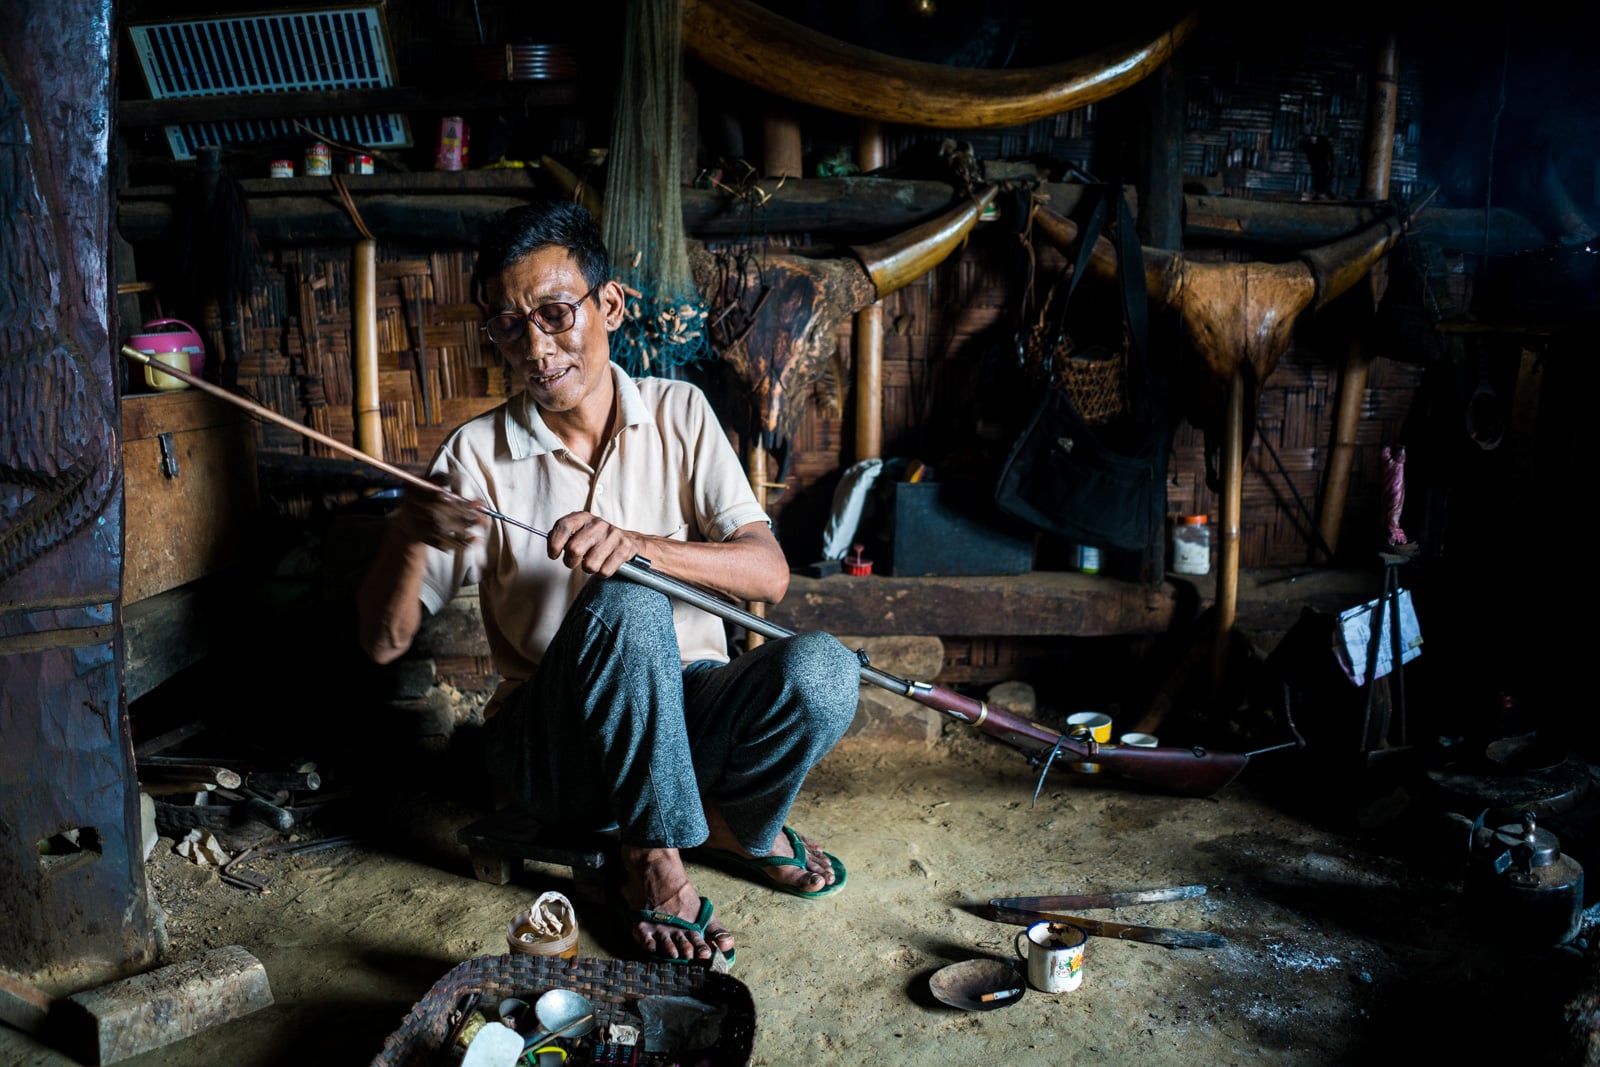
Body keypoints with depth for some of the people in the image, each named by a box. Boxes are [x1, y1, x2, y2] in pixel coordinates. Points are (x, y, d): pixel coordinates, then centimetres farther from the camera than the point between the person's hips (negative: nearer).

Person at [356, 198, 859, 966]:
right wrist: (410, 535, -25)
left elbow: (769, 572, -11)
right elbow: (385, 641, -5)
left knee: (819, 671, -29)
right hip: (551, 746, -2)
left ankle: (736, 824, 3)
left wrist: (638, 545, -28)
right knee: (626, 609, -33)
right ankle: (652, 861, -14)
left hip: (685, 715, 2)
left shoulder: (677, 412, 0)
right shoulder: (479, 452, -4)